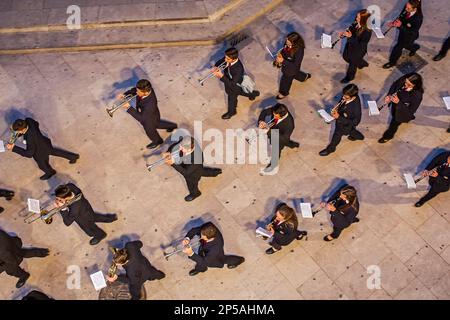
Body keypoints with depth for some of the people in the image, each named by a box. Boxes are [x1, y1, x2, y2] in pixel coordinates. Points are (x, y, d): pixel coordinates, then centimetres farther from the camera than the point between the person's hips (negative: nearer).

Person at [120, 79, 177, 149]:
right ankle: (172, 126, 61)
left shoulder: (150, 104, -48)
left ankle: (157, 141, 59)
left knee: (150, 132, 27)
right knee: (156, 124, 37)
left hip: (150, 119, -7)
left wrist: (129, 108, -42)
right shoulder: (146, 89, -28)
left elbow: (141, 118, -39)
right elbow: (134, 90, -7)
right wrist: (125, 95, -24)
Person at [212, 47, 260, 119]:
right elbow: (221, 61, -4)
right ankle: (253, 94, 62)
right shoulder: (229, 59, -25)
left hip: (234, 86, -7)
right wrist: (216, 67, -25)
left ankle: (231, 112, 53)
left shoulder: (238, 69, -44)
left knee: (232, 100, 22)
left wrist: (221, 76, -49)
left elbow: (232, 84, -41)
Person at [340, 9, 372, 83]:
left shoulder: (367, 32, -36)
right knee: (345, 57, 32)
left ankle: (349, 77, 50)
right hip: (350, 45, 8)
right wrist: (344, 33, -17)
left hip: (358, 51, -8)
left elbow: (360, 45, -34)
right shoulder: (356, 23, -17)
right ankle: (362, 63, 55)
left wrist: (350, 37, -39)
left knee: (353, 63, 18)